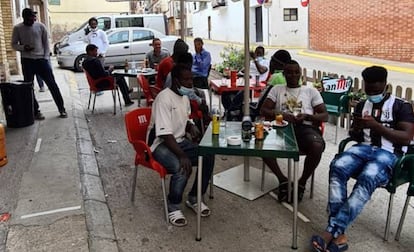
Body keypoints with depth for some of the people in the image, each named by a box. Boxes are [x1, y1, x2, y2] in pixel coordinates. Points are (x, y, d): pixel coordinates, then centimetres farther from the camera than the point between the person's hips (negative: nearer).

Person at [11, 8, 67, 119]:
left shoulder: (40, 26, 0)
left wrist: (46, 57, -4)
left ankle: (62, 109, 5)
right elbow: (14, 44, 5)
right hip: (27, 61, 0)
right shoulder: (17, 28, -1)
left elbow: (46, 42, 5)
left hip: (41, 59, 0)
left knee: (52, 84, -1)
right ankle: (36, 111, 13)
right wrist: (23, 47, -16)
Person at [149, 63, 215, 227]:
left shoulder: (184, 96, 6)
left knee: (208, 156, -12)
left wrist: (191, 127, -2)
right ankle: (173, 207, -8)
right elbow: (165, 134, -27)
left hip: (179, 141, 8)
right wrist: (182, 155, -34)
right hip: (160, 144, -8)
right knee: (182, 167, -33)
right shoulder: (164, 98, -22)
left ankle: (194, 198, 4)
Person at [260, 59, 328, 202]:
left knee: (317, 147, -35)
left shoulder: (311, 91, 20)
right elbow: (263, 111, 9)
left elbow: (325, 116, 12)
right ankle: (282, 180, -12)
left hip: (305, 127, 0)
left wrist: (306, 116, -9)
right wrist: (281, 114, -11)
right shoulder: (277, 89, 21)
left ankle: (302, 182, -8)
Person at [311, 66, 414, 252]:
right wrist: (357, 128, -1)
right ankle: (338, 234, -35)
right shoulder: (362, 105, 20)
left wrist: (376, 126, -14)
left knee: (366, 179, -38)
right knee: (337, 167, -31)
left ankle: (331, 232, -37)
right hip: (363, 148, 4)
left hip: (389, 154, -4)